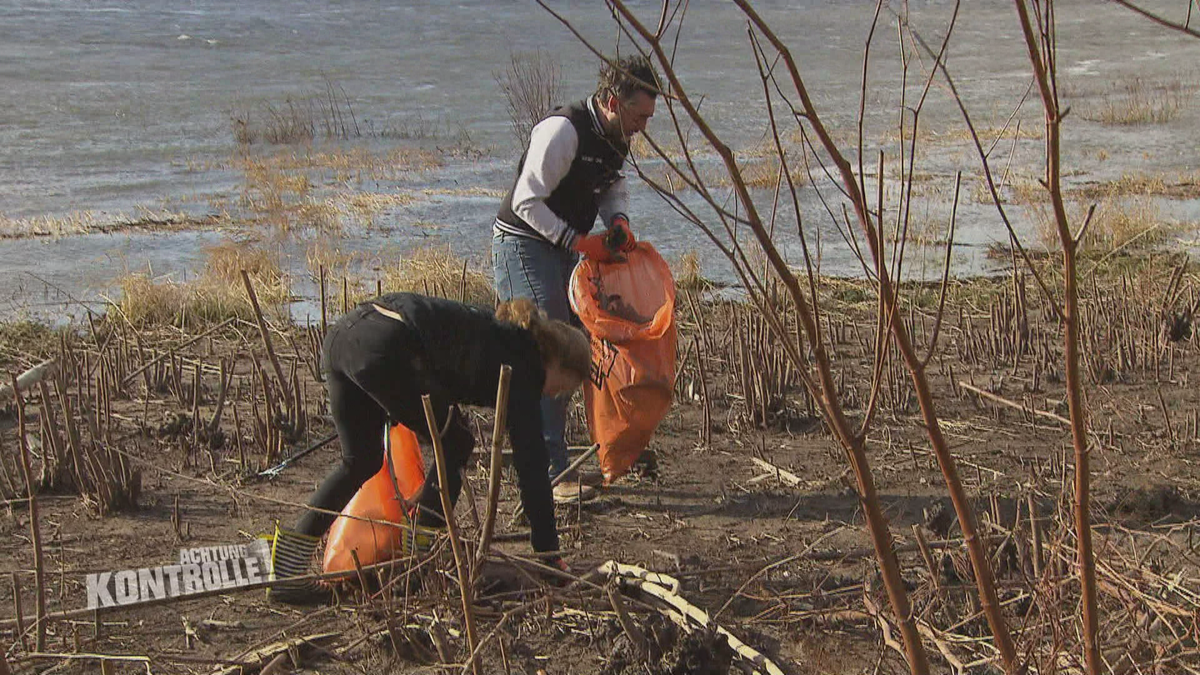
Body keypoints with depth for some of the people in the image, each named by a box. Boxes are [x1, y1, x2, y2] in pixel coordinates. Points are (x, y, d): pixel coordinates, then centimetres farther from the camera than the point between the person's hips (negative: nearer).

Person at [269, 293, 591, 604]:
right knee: (455, 445, 10)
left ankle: (288, 571, 18)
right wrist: (548, 550, 6)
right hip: (384, 348, -9)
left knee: (361, 461, 21)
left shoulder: (492, 334, 28)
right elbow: (531, 461, 3)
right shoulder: (521, 365, 5)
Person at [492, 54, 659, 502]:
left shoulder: (614, 136, 4)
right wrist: (579, 242, -24)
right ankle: (551, 473, -12)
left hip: (564, 248, 9)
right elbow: (527, 202, -24)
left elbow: (614, 187, 19)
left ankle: (549, 460, 20)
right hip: (523, 245, -9)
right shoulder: (562, 131, -23)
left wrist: (618, 220, -4)